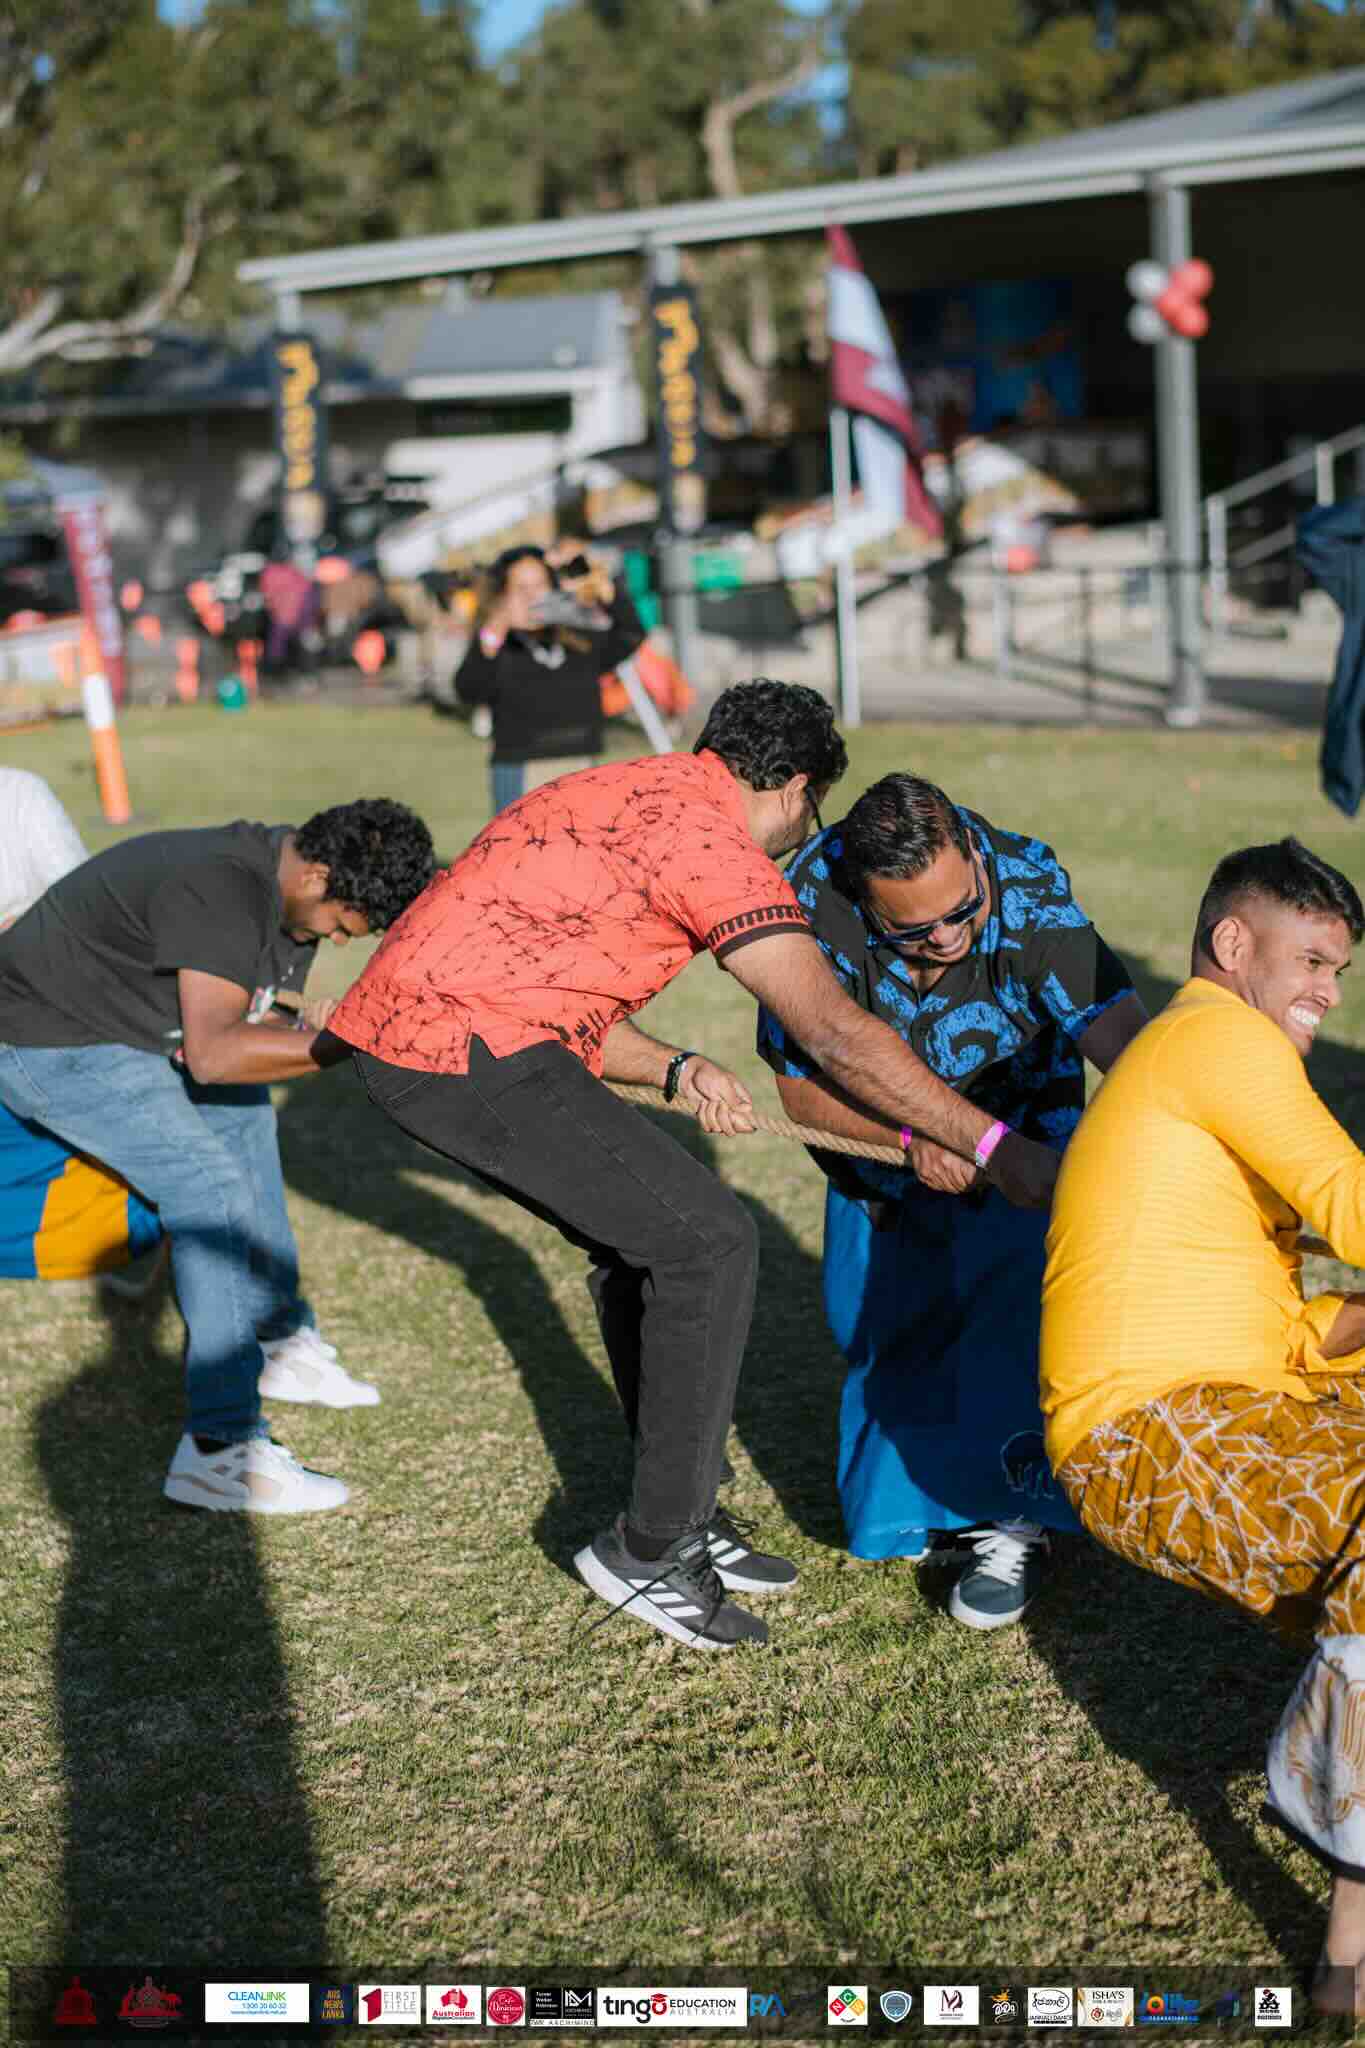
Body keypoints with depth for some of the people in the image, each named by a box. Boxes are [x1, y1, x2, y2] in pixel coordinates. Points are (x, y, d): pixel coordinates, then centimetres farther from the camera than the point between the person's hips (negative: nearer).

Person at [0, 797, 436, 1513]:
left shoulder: (289, 888, -1)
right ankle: (217, 1450, -16)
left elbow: (246, 1023, 5)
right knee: (212, 1188, -17)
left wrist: (304, 1036, -17)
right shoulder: (222, 891, -31)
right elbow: (213, 1054, -41)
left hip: (112, 1020, 11)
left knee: (240, 1114, 24)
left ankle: (278, 1337, 35)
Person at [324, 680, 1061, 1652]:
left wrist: (676, 1069, 6)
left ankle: (685, 1515, 27)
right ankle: (651, 1547, 3)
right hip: (472, 1051, -10)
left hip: (404, 1024, 10)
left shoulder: (630, 795, 19)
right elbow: (836, 1031, -18)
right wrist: (1000, 1149, -14)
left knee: (642, 1237, 19)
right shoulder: (711, 842, -12)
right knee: (708, 1242, -6)